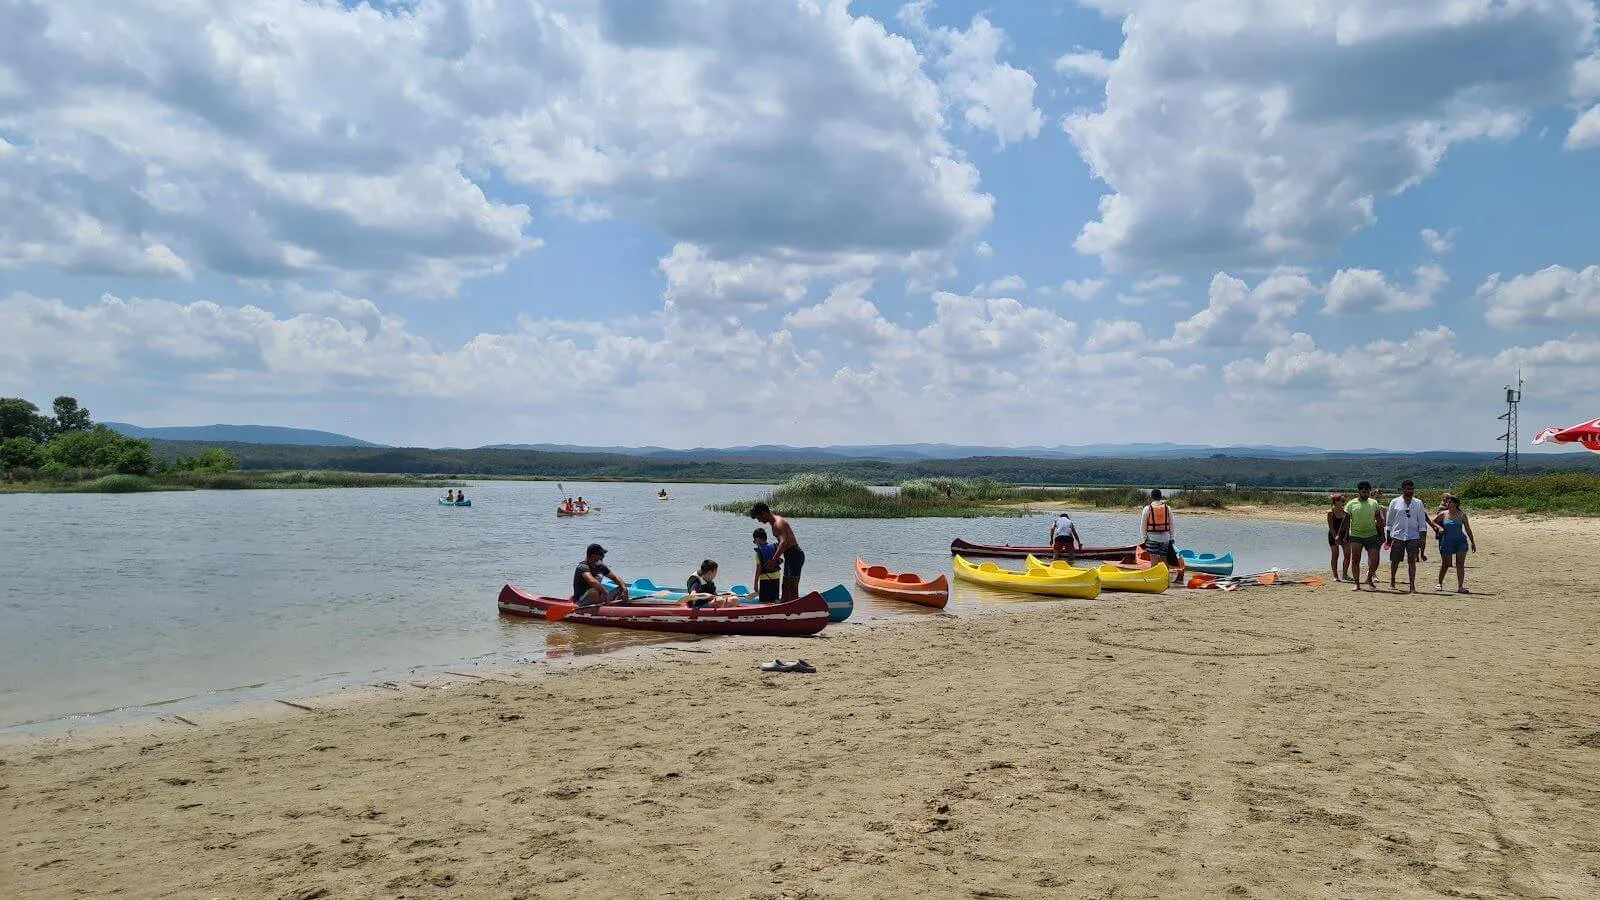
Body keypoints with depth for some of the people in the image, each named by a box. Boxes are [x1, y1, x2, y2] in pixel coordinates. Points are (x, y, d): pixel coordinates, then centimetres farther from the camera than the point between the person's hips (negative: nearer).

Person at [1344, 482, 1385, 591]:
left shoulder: (1374, 503, 6)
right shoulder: (1351, 504, 1)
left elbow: (1379, 520, 11)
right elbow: (1346, 521, 3)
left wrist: (1381, 535, 7)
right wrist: (1345, 536, -2)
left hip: (1371, 535, 1)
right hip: (1355, 535, -1)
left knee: (1374, 560, -3)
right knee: (1355, 560, 1)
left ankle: (1369, 579, 20)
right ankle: (1357, 584, 8)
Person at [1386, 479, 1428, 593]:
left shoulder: (1418, 503, 7)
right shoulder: (1395, 502, 3)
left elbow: (1422, 522, 8)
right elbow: (1389, 521, 7)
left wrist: (1422, 539, 1)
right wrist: (1388, 537, 5)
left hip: (1413, 537, 0)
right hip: (1397, 536, 0)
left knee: (1412, 561, -5)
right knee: (1394, 561, 6)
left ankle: (1412, 586, -4)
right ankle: (1392, 583, 24)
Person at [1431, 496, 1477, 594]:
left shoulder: (1462, 515, 0)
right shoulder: (1443, 514, 1)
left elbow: (1468, 529, 6)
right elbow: (1433, 521, 15)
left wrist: (1472, 542, 6)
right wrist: (1439, 527, -4)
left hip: (1461, 541, 0)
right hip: (1447, 542, 0)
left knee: (1460, 564, -6)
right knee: (1445, 564, 4)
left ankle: (1460, 587, -5)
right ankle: (1440, 584, 23)